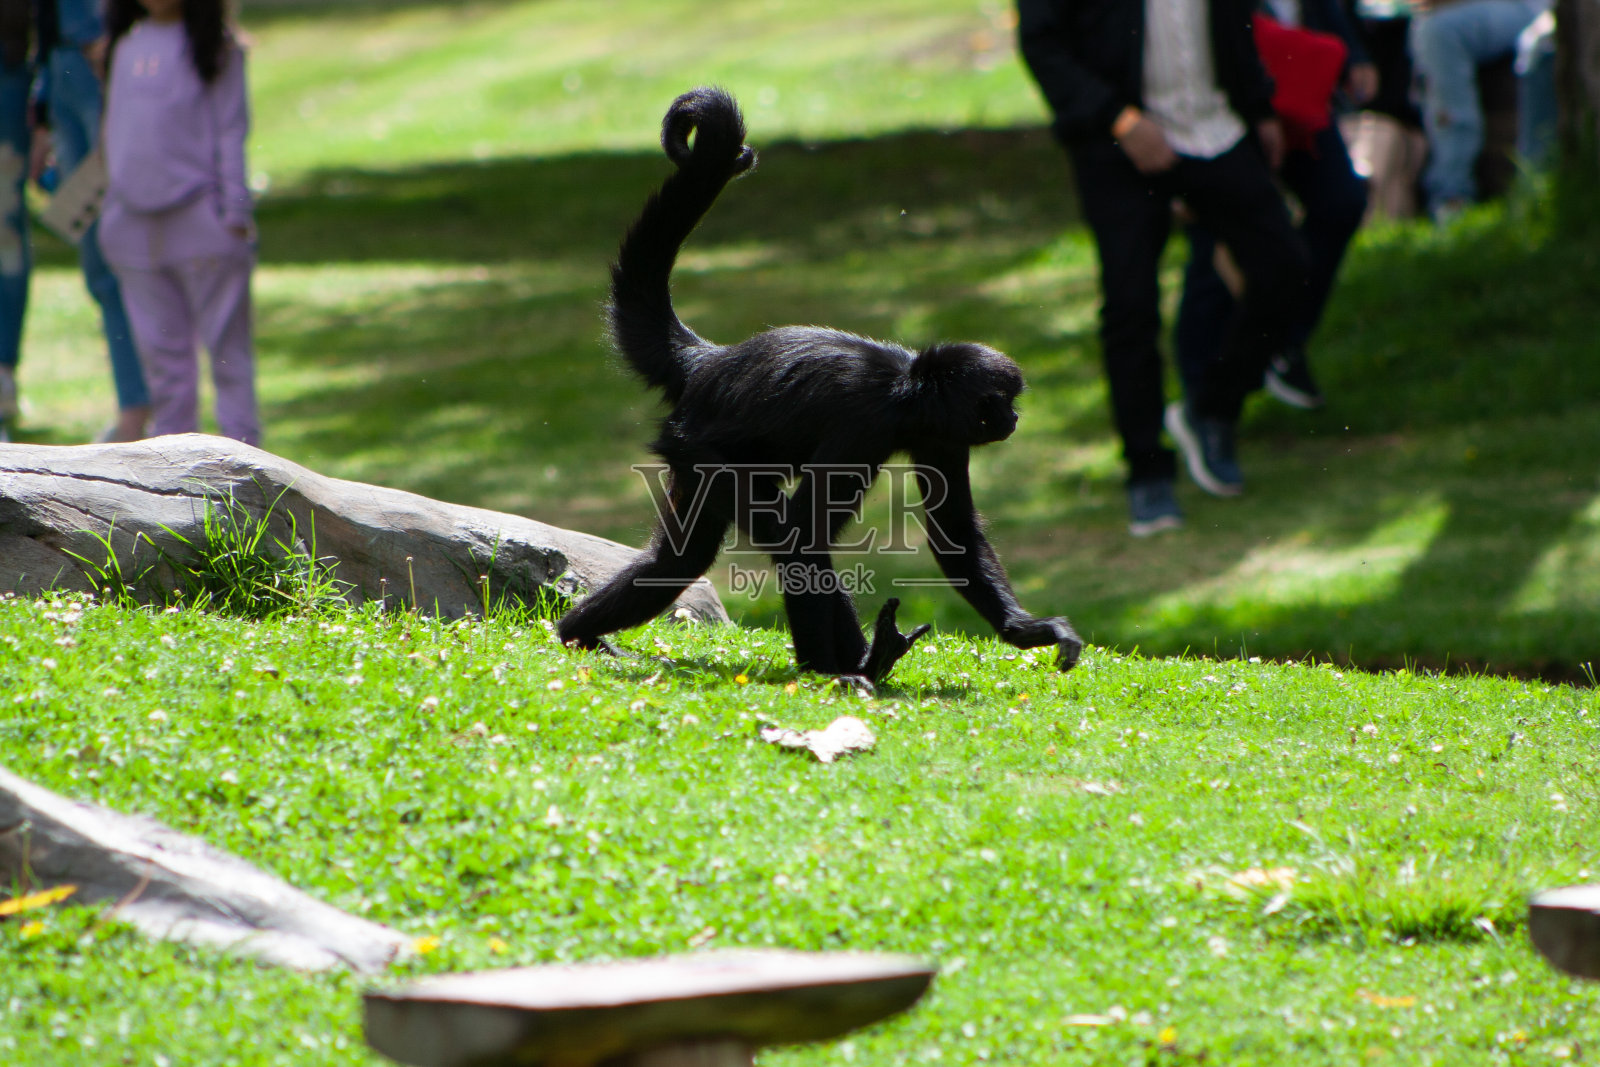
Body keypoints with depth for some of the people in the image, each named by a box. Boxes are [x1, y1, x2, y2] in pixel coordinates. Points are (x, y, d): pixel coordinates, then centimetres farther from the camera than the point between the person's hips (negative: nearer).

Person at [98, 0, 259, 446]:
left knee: (226, 343, -2)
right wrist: (114, 202, 17)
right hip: (135, 223, 5)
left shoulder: (216, 47, -1)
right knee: (160, 348, 9)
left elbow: (230, 132, -3)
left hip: (201, 220, -5)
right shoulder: (126, 46, 13)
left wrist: (235, 211, -8)